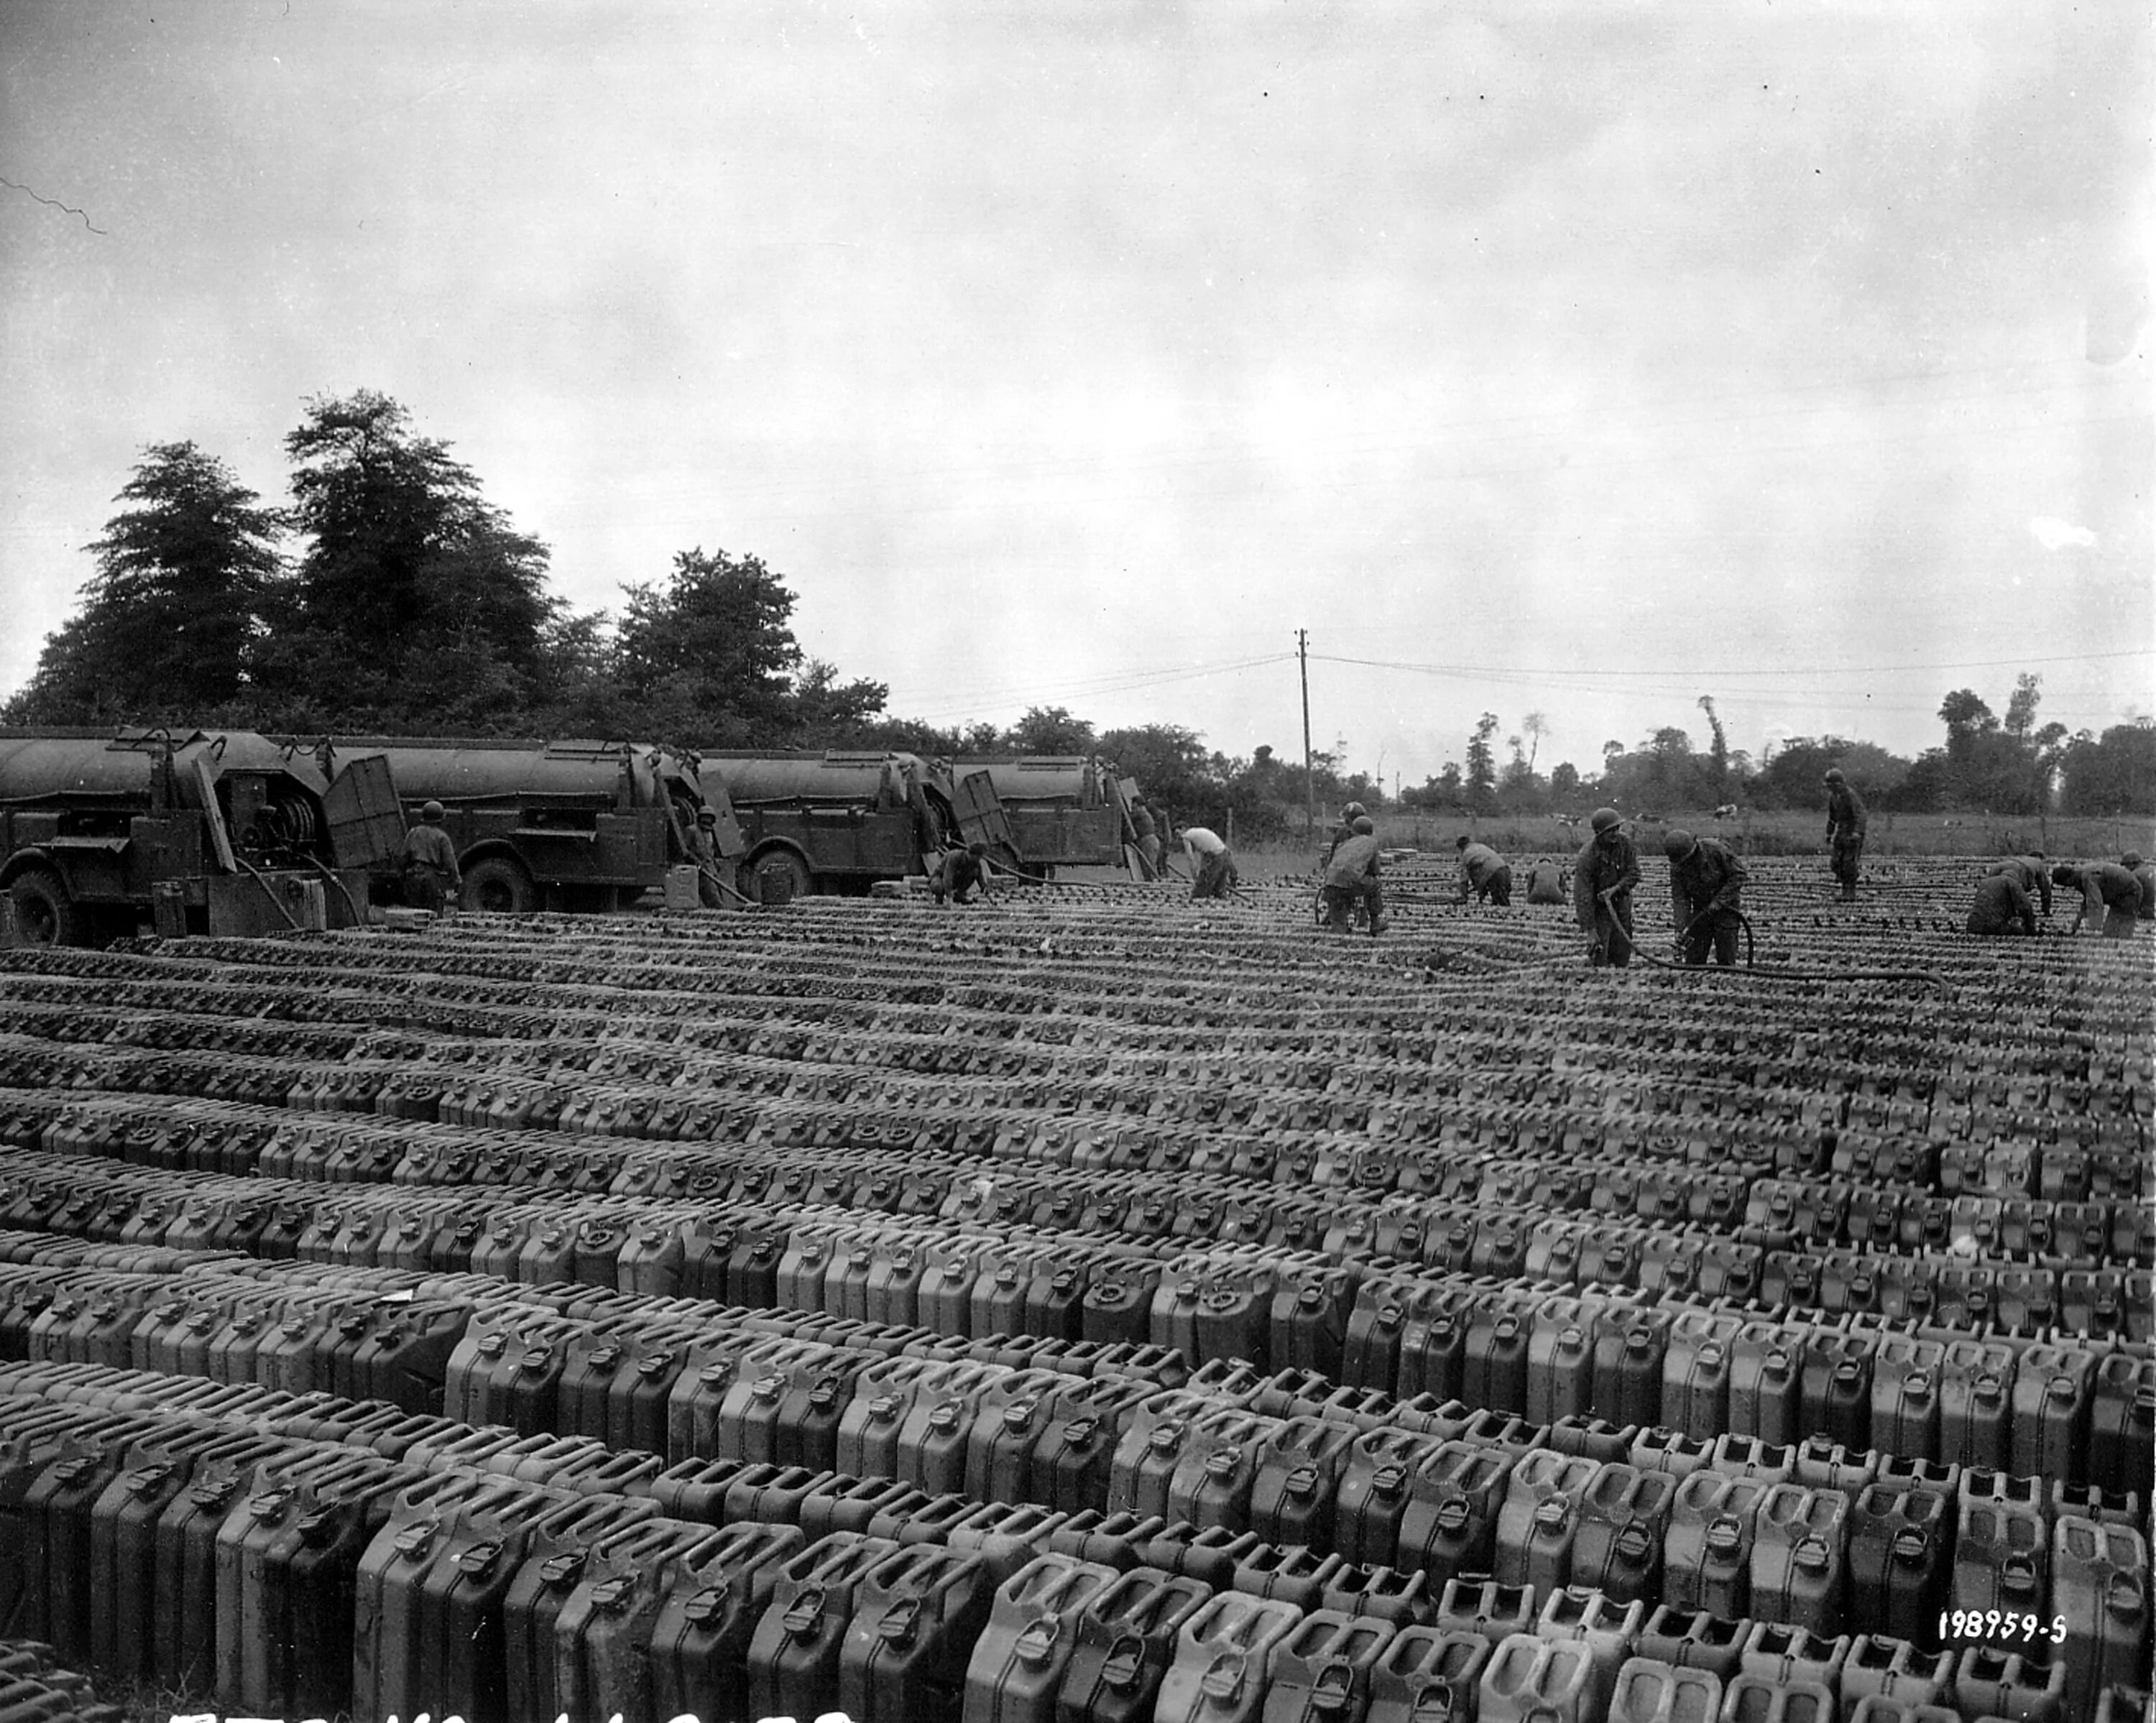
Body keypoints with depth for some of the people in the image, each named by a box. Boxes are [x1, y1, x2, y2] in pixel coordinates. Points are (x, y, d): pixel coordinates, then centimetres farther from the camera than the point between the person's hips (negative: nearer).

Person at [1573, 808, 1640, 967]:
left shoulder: (1624, 842, -14)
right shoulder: (1587, 857, -27)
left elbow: (1634, 873, -9)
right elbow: (1583, 897, -26)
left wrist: (1615, 889, -28)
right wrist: (1590, 931, -28)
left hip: (1621, 902, 4)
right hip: (1598, 906, -4)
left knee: (1623, 953, 7)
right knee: (1599, 950, -10)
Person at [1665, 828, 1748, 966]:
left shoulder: (1716, 850, -24)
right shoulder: (1677, 867, -13)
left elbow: (1738, 874, -17)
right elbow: (1679, 899, -11)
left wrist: (1719, 901, -21)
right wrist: (1681, 929, -21)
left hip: (1726, 902, -3)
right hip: (1701, 907, 3)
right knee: (1693, 958, -1)